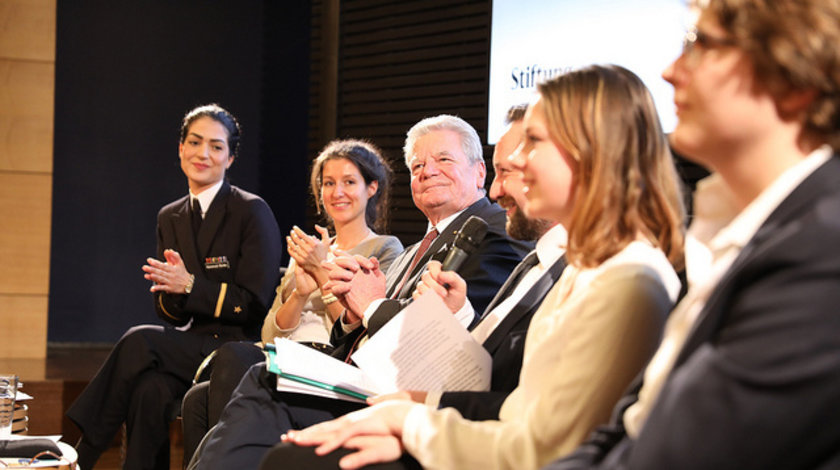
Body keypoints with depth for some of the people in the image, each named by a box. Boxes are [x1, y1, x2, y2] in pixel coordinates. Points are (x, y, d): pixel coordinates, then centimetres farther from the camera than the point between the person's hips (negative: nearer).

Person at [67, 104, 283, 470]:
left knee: (139, 341, -29)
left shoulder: (252, 212, -3)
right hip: (185, 347, 5)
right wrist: (171, 292, -9)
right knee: (150, 389, -33)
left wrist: (190, 286, -17)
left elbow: (255, 305, -8)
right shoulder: (170, 217, 15)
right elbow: (168, 313, 15)